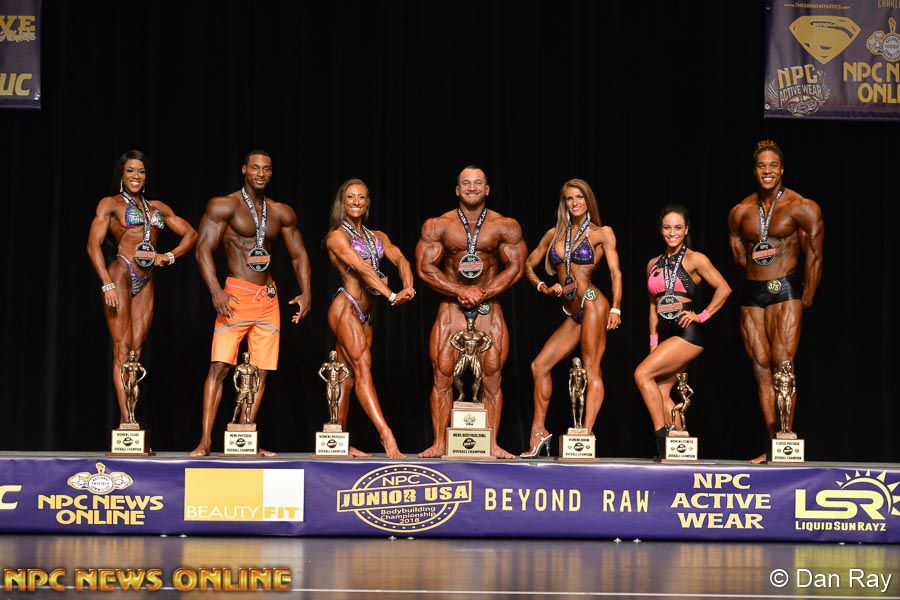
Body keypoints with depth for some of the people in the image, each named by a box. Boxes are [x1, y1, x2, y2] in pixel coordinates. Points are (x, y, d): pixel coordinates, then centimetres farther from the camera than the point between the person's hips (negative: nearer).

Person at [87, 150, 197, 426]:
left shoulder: (157, 207, 18)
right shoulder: (110, 203, 4)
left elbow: (190, 234, 20)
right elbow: (93, 245, -5)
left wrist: (169, 256, 1)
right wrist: (107, 285, -16)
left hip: (146, 282, 5)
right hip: (121, 275, -5)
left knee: (136, 351, 2)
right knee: (122, 349, -9)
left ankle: (130, 423, 2)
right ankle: (126, 421, -14)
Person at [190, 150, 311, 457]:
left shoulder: (281, 212, 13)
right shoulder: (224, 206, -3)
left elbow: (298, 255, 18)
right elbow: (203, 249, -10)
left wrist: (305, 293, 3)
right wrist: (216, 291, -21)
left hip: (269, 298, 5)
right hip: (236, 295, -5)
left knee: (261, 371, 3)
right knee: (219, 366, -13)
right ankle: (205, 441, -12)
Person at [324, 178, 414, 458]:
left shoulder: (378, 236, 18)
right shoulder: (337, 236, -3)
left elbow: (400, 259, 1)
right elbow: (361, 268, -16)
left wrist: (407, 287, -21)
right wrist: (392, 296, -27)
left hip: (364, 314, 7)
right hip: (345, 308, -7)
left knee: (349, 376, 7)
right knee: (363, 370, -14)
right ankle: (386, 436, -23)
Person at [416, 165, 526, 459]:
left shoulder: (506, 226, 2)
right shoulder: (437, 226, 1)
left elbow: (514, 267, 0)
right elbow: (425, 267, -3)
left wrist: (483, 293, -12)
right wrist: (460, 291, -14)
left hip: (489, 308, 0)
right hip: (451, 308, 0)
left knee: (492, 378, -3)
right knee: (442, 376, -5)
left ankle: (492, 444, 2)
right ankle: (439, 443, -1)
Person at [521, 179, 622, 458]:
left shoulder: (602, 233, 3)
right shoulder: (554, 234, 16)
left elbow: (615, 272, -3)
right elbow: (529, 265, 22)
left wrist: (616, 309, -14)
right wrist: (542, 287, 4)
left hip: (592, 302, -6)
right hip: (572, 313, 6)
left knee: (591, 369, -9)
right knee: (539, 365, 1)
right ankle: (539, 432, 6)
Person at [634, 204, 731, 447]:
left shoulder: (695, 259, -2)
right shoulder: (654, 264, 16)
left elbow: (724, 288, -6)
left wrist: (702, 316, -8)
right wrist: (653, 342, 14)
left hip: (687, 333, -7)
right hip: (665, 335, 7)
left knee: (642, 374, -18)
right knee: (661, 393, -2)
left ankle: (661, 432, -12)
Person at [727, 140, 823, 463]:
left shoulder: (802, 207, -4)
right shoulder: (740, 212, 10)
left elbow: (814, 257, -3)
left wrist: (806, 301, -3)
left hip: (786, 290, -5)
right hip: (752, 293, 5)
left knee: (783, 364, -13)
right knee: (761, 367, 0)